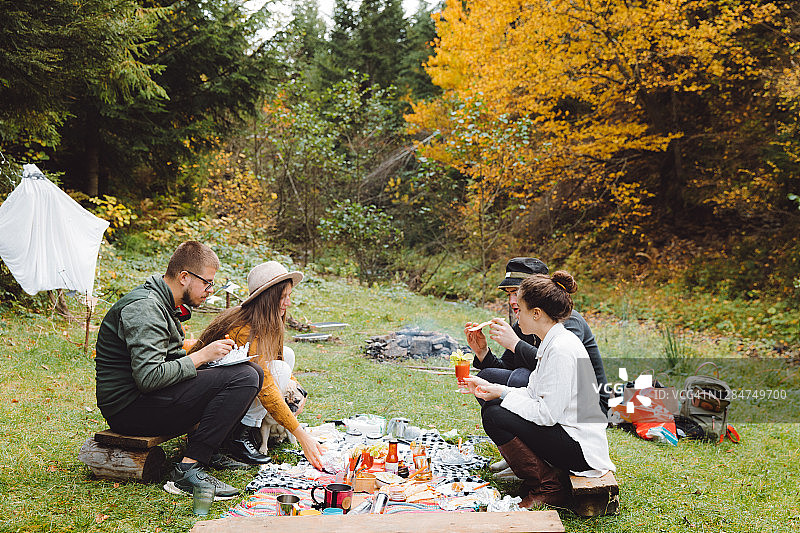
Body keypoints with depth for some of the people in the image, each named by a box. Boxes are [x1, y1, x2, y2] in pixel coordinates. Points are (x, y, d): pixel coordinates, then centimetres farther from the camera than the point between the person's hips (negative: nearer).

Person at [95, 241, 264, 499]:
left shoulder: (164, 303, 15)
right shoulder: (144, 307, -18)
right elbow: (148, 377, -27)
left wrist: (210, 353, 6)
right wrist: (200, 356, -19)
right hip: (128, 409, -10)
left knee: (253, 371, 7)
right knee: (243, 379, -24)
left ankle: (209, 451, 8)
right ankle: (187, 472, -24)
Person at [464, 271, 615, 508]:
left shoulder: (562, 349, -22)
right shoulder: (552, 342, 8)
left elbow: (547, 413, -23)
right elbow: (532, 394, 13)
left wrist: (502, 394, -12)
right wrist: (491, 389, 4)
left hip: (581, 450, -9)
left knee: (494, 416, -18)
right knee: (491, 407, 6)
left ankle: (547, 488, -6)